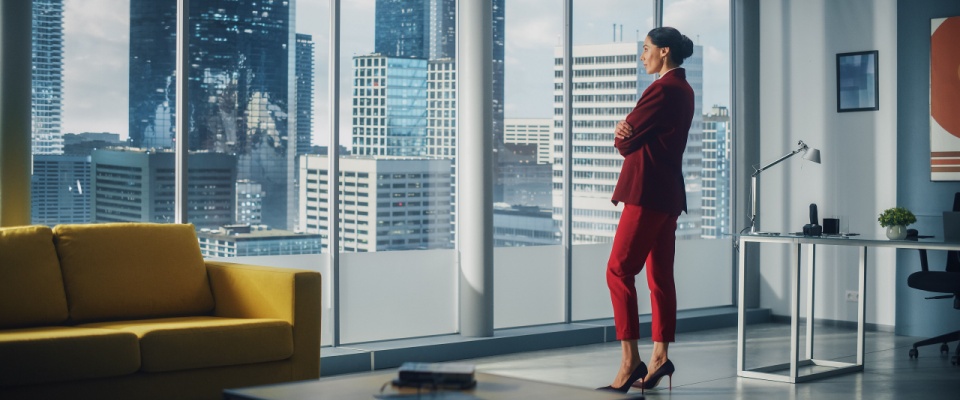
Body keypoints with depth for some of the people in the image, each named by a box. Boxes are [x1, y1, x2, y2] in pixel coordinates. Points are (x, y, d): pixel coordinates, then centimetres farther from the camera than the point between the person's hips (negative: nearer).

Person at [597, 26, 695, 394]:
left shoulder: (663, 89, -14)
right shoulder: (683, 89, 17)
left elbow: (625, 141, -13)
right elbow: (640, 132, 14)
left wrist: (624, 135, 7)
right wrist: (627, 132, -6)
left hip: (648, 191, -10)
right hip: (669, 193, 10)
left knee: (619, 271, -11)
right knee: (660, 276, 10)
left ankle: (630, 360, -14)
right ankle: (659, 357, 12)